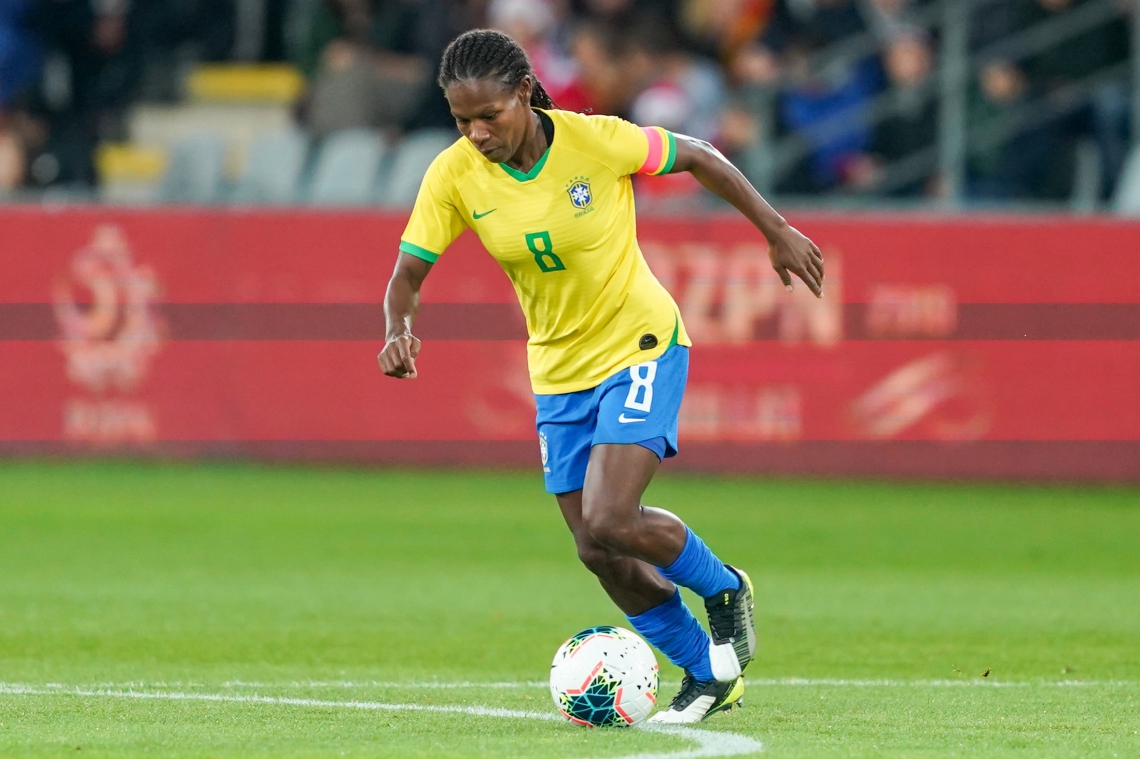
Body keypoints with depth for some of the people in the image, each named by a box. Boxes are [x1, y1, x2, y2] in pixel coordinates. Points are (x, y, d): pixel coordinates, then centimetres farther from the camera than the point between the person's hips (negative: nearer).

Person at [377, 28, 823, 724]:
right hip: (558, 371, 5)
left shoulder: (596, 141, -22)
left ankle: (724, 590, 10)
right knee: (598, 554, 4)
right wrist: (400, 328, -29)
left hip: (641, 346, -5)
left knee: (608, 523, -20)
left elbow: (699, 158, -7)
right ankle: (709, 675, 24)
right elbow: (408, 275, -7)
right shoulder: (454, 176, -13)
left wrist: (777, 232, 0)